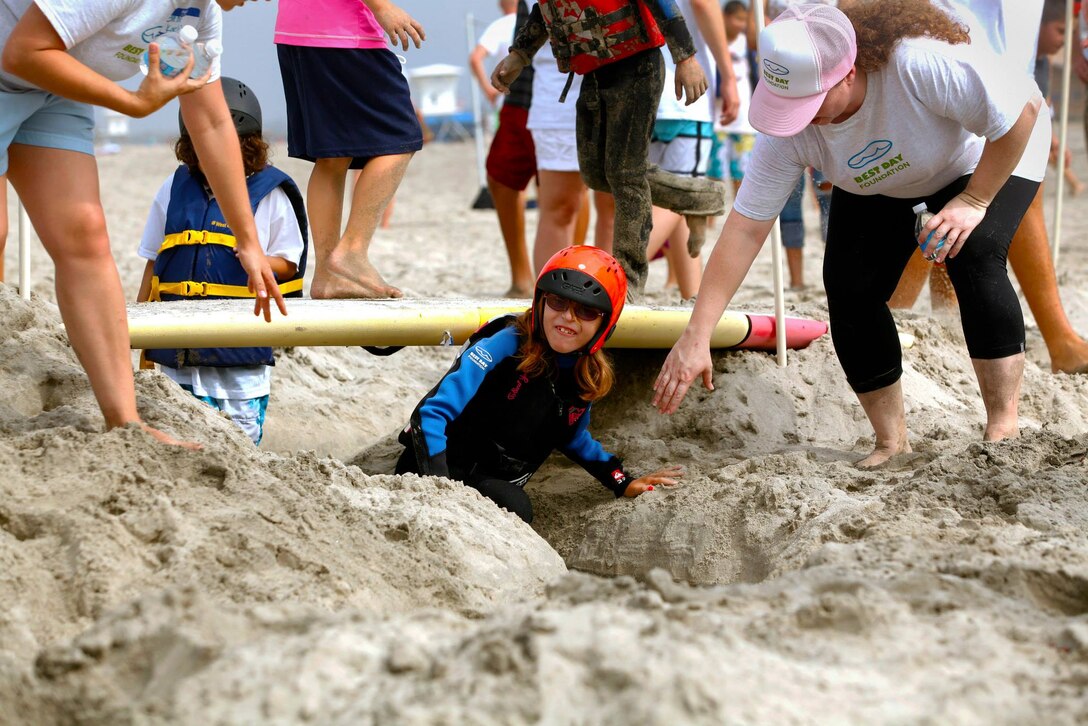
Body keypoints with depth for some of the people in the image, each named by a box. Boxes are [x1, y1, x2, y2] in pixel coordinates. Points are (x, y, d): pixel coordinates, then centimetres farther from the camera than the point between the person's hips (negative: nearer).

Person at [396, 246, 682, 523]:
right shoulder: (506, 345, -19)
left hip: (495, 483, 7)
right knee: (514, 507, -35)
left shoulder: (590, 376, 1)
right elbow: (433, 412, -23)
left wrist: (622, 482, 18)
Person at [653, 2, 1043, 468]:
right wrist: (696, 336, -31)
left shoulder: (921, 64, -44)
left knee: (973, 256, -29)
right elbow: (745, 229, -27)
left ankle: (1004, 430, -23)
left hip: (986, 162, -4)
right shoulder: (789, 133, -30)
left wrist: (975, 201, -30)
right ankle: (892, 443, 2)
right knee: (849, 289, -13)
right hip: (876, 192, 4)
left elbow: (1025, 107, -33)